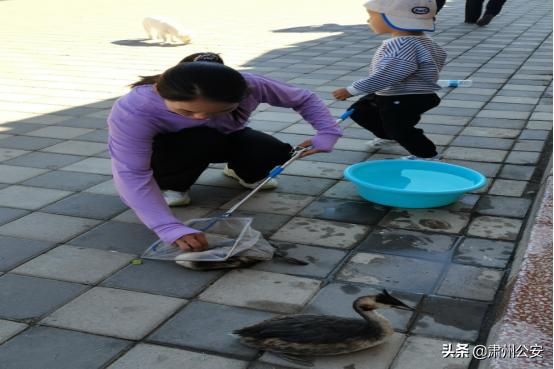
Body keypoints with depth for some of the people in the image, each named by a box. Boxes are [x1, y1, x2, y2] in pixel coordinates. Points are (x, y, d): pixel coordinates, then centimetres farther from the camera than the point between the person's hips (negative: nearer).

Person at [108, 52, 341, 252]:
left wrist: (327, 133, -29)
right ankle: (170, 185, -4)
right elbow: (130, 174, -46)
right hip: (162, 149, -3)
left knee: (275, 152, -22)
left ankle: (244, 172, 14)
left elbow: (304, 99, -15)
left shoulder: (248, 85, -31)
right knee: (204, 141, -37)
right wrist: (172, 229, -56)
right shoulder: (133, 110, -42)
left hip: (223, 138, 3)